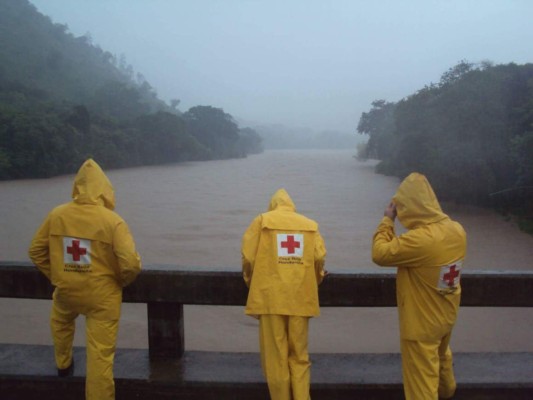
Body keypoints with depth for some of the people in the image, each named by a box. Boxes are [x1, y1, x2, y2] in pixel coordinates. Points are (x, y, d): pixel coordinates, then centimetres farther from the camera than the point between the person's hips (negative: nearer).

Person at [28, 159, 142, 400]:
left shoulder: (56, 215, -6)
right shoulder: (112, 220, -17)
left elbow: (36, 251, 4)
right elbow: (131, 264, -21)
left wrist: (55, 276, 16)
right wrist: (121, 281, 0)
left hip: (66, 290, 4)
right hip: (102, 296, -4)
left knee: (60, 323, 37)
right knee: (100, 355, 4)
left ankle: (63, 365, 59)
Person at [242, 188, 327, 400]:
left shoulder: (262, 220, 5)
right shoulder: (310, 224, 11)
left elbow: (248, 257, -3)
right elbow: (320, 258, 1)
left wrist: (252, 283, 15)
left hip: (270, 297, -2)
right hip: (301, 298, 2)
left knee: (275, 357, 6)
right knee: (299, 356, 11)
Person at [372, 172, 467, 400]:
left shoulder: (418, 239, -34)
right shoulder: (456, 230, -9)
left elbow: (379, 254, -23)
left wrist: (387, 220, -12)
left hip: (421, 323, -9)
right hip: (447, 315, 9)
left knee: (421, 379, 8)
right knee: (441, 357, 35)